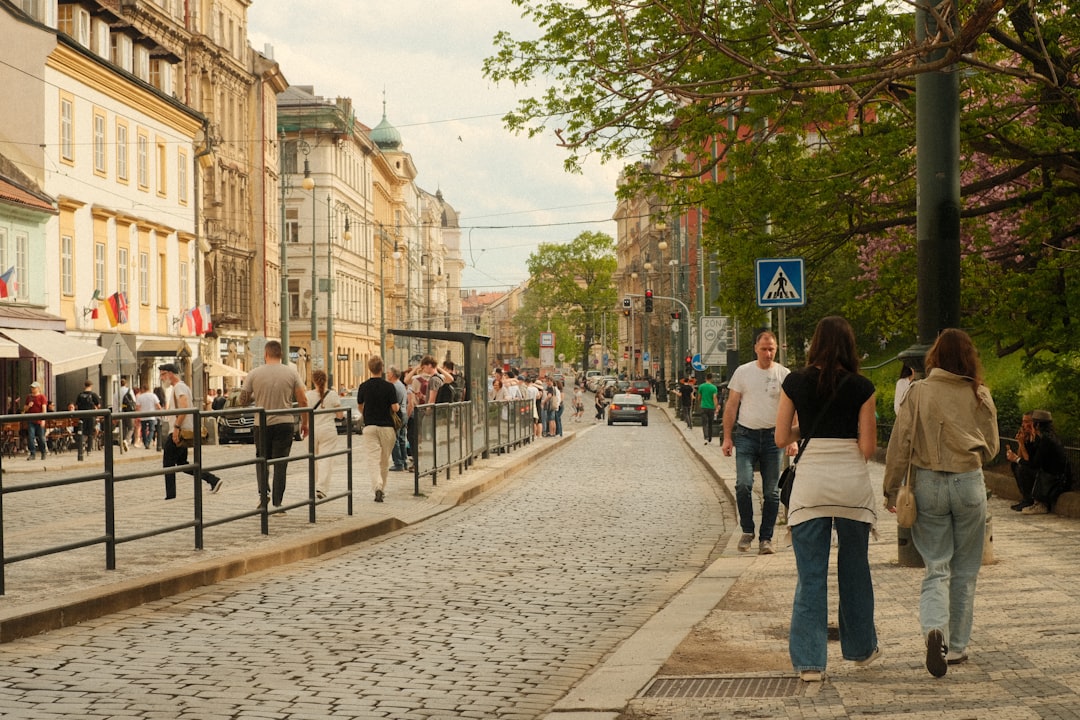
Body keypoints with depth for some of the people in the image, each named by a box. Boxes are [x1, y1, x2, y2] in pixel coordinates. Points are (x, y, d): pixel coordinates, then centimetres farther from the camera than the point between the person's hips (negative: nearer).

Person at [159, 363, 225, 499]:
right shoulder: (182, 387, 21)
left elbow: (184, 407, -25)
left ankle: (170, 496, -3)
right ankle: (213, 480, 9)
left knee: (168, 464, -4)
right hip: (183, 433, 10)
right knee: (182, 463, 13)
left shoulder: (179, 387, -11)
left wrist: (176, 427, -27)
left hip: (178, 433, -10)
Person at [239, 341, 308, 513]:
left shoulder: (254, 374, -2)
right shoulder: (291, 373, -2)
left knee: (262, 460, 18)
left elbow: (242, 400, 4)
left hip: (262, 425, 0)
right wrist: (304, 423, 9)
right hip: (284, 423, 0)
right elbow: (302, 400, -2)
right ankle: (277, 504, 0)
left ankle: (263, 495, 3)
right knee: (280, 464, 2)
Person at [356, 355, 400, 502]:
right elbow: (395, 408, -11)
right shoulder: (389, 387, -9)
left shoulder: (363, 387, -1)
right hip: (387, 426, 0)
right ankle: (382, 489, 24)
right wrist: (398, 407, 13)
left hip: (369, 426, 0)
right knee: (384, 461, 14)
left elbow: (360, 406, 12)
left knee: (373, 459, -6)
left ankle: (377, 486, -26)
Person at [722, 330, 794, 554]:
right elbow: (731, 406, 6)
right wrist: (727, 437, 1)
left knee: (771, 492, 4)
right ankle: (747, 530, 4)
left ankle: (766, 537, 13)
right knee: (743, 484, -14)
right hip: (746, 435, -1)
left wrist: (793, 439, -5)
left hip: (773, 437, 1)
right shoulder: (743, 372, 3)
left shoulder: (783, 374, 3)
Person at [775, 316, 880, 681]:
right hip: (852, 480, 0)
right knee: (854, 569, 16)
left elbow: (781, 439, 3)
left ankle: (809, 661, 2)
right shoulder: (861, 387, -3)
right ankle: (861, 648, 31)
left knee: (811, 574, 4)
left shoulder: (795, 383, 0)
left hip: (811, 479, 0)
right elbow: (868, 447, -3)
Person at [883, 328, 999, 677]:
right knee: (965, 570, 13)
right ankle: (957, 646, 19)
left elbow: (900, 443, -6)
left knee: (936, 568, 5)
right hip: (969, 483, 1)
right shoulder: (980, 396, -2)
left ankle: (935, 630, -20)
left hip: (929, 483, 0)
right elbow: (991, 448, 8)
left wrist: (891, 488, 2)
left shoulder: (918, 392, -6)